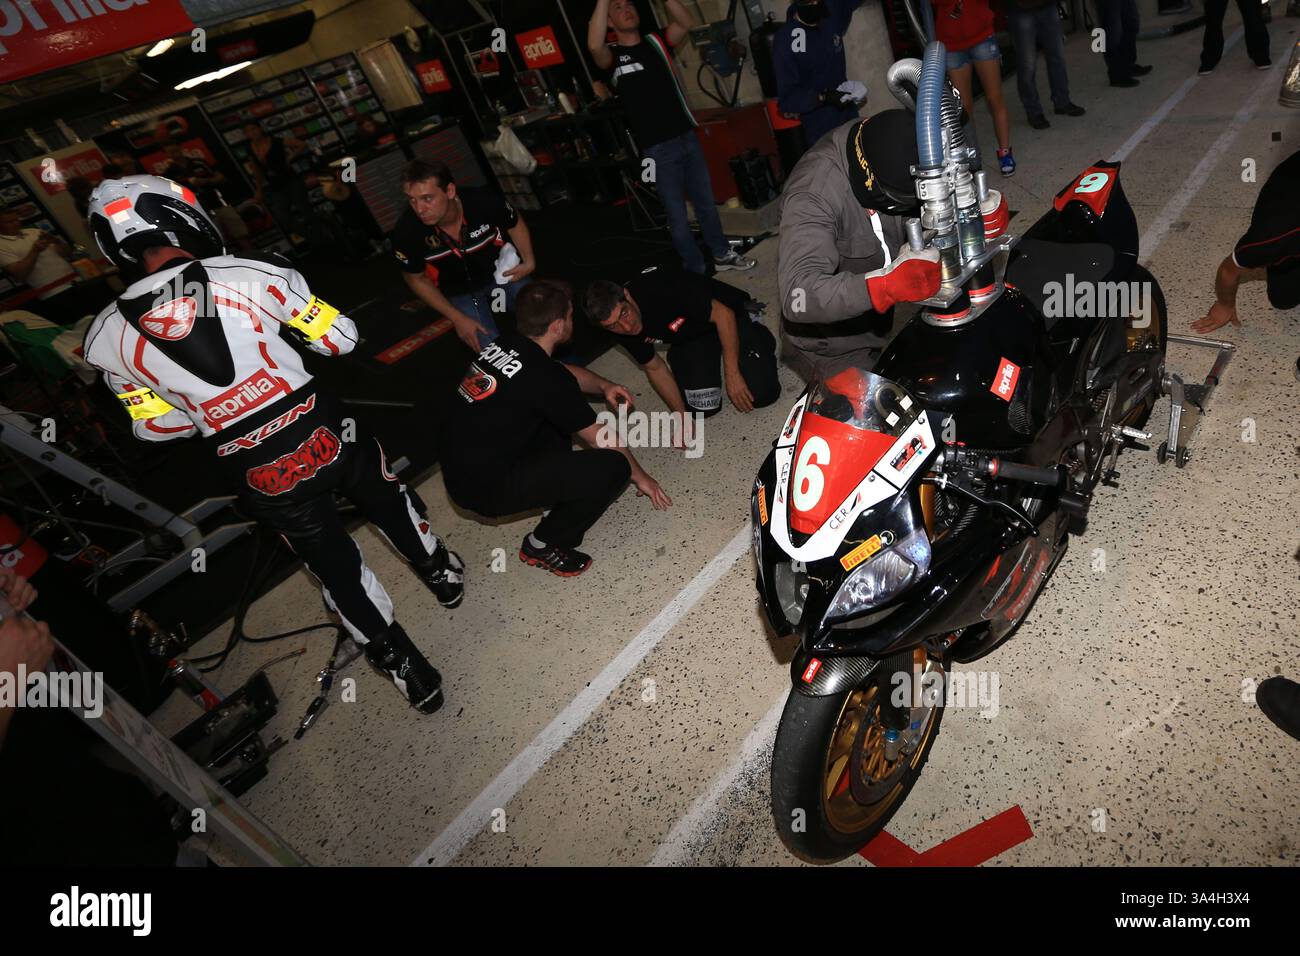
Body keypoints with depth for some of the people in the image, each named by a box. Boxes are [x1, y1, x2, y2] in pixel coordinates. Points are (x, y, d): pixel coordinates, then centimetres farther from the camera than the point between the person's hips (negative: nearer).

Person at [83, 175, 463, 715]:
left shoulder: (107, 337, 0)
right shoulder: (253, 275, -9)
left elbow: (154, 426, 10)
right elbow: (341, 340, -2)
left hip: (256, 476, 2)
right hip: (321, 433, -1)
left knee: (336, 568, 17)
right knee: (391, 505, 29)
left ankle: (411, 677, 29)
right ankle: (444, 575, 52)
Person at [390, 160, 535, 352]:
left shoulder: (484, 202, -29)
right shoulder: (407, 231, -28)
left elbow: (516, 224, -3)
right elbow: (417, 279, -8)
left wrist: (529, 262, -15)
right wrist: (457, 318, -14)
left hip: (502, 272, 1)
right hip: (458, 293, -1)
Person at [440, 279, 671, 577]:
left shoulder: (506, 344, 2)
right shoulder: (546, 378, -21)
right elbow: (600, 440, -8)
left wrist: (603, 386, 5)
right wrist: (640, 477, 7)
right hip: (486, 488, -9)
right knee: (613, 467, -14)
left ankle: (557, 493, 24)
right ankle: (543, 546, 2)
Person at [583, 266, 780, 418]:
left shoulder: (662, 289, -38)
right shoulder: (623, 332, -18)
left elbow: (723, 314, -30)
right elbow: (655, 368, -3)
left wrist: (732, 374, -28)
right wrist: (681, 416, -8)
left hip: (726, 317, -4)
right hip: (689, 339, 4)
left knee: (762, 393, -14)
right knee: (702, 406, -15)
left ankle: (757, 329, 16)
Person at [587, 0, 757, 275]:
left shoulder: (655, 41, 9)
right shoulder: (612, 56, -3)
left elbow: (686, 22, -8)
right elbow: (594, 46, -26)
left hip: (687, 137, 4)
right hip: (658, 149, -4)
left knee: (706, 202, 16)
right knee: (678, 217, 4)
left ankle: (722, 254, 33)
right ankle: (698, 271, 19)